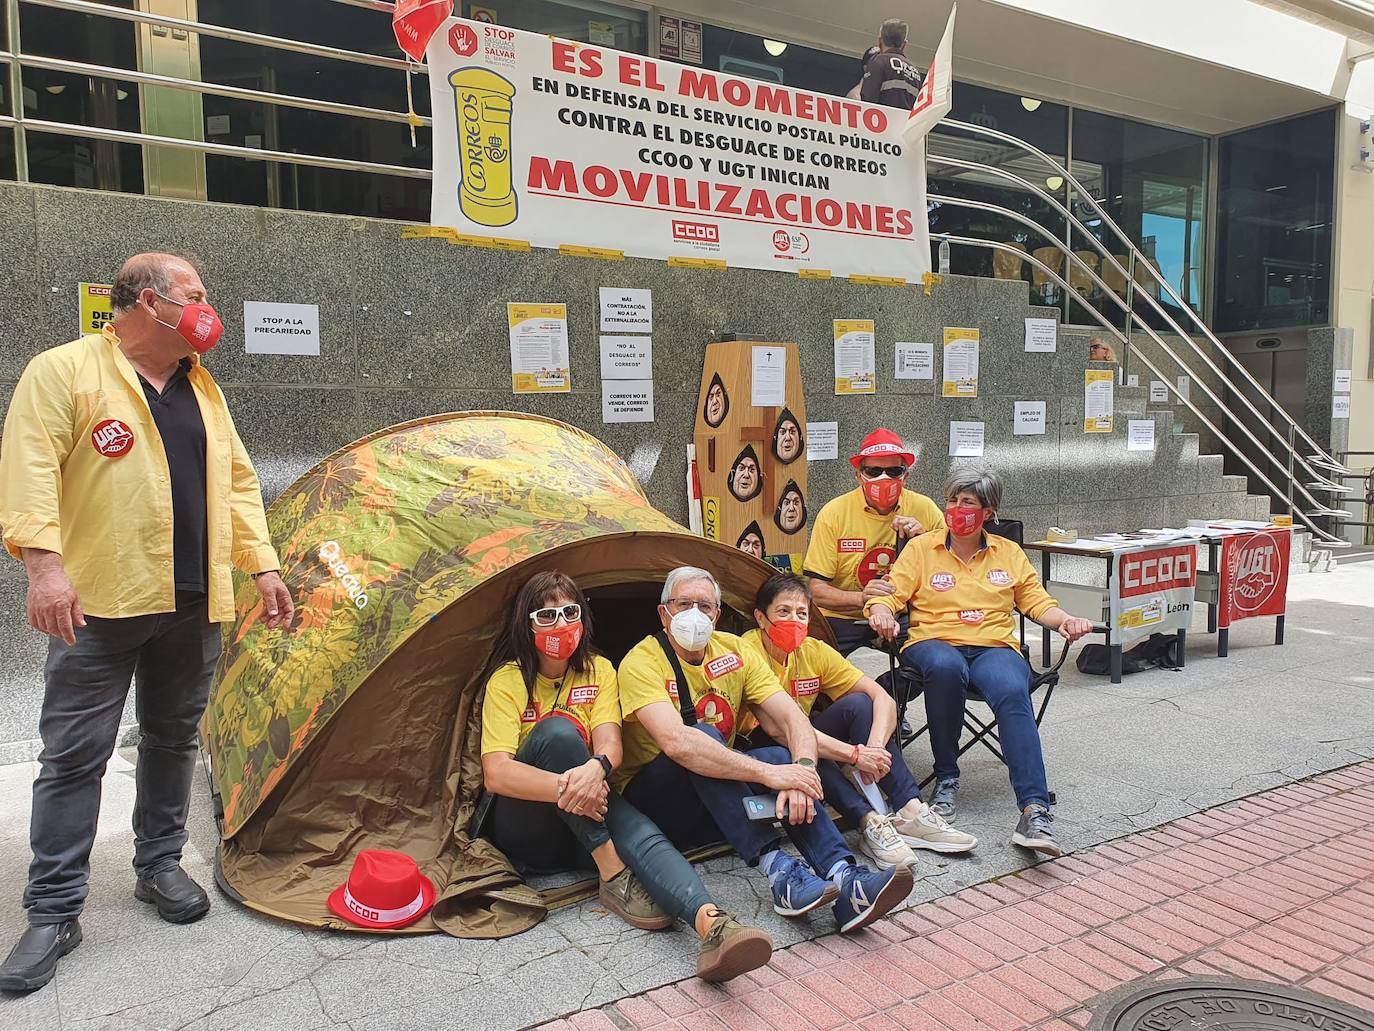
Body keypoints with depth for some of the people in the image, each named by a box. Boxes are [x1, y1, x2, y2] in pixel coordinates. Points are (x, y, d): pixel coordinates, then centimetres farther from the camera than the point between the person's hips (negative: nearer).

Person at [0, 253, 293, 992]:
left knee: (173, 739, 14)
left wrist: (263, 565, 9)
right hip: (102, 603, -5)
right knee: (73, 755, 0)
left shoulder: (203, 389, 16)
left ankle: (159, 865, 30)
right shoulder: (65, 371, -3)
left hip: (194, 605, 6)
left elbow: (236, 482, 16)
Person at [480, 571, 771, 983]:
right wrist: (567, 786, -37)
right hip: (526, 832, -2)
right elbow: (495, 773, -20)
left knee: (639, 829, -32)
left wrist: (596, 768, -38)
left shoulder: (598, 670, 4)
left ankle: (711, 925, -59)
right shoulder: (507, 681, -8)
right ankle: (613, 877, -30)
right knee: (557, 730, -30)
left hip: (587, 816, 3)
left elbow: (610, 743, -12)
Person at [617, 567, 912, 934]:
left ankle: (843, 875, -38)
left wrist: (803, 768, -30)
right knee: (704, 735, -32)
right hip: (651, 799, -5)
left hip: (724, 800, 5)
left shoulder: (734, 651, 1)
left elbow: (791, 716, -9)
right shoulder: (642, 662, -16)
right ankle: (778, 870, -38)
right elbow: (675, 741, -34)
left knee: (782, 756, -22)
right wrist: (766, 772, -39)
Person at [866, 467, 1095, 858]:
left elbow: (1037, 601, 17)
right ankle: (946, 778, -21)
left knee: (1013, 692, -35)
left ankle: (1034, 811, -42)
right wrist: (882, 613, -18)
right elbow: (890, 594, 5)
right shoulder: (921, 548, 14)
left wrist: (1066, 620, -3)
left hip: (994, 646, 1)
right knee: (945, 667, -40)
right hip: (933, 641, -1)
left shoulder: (1009, 553, 21)